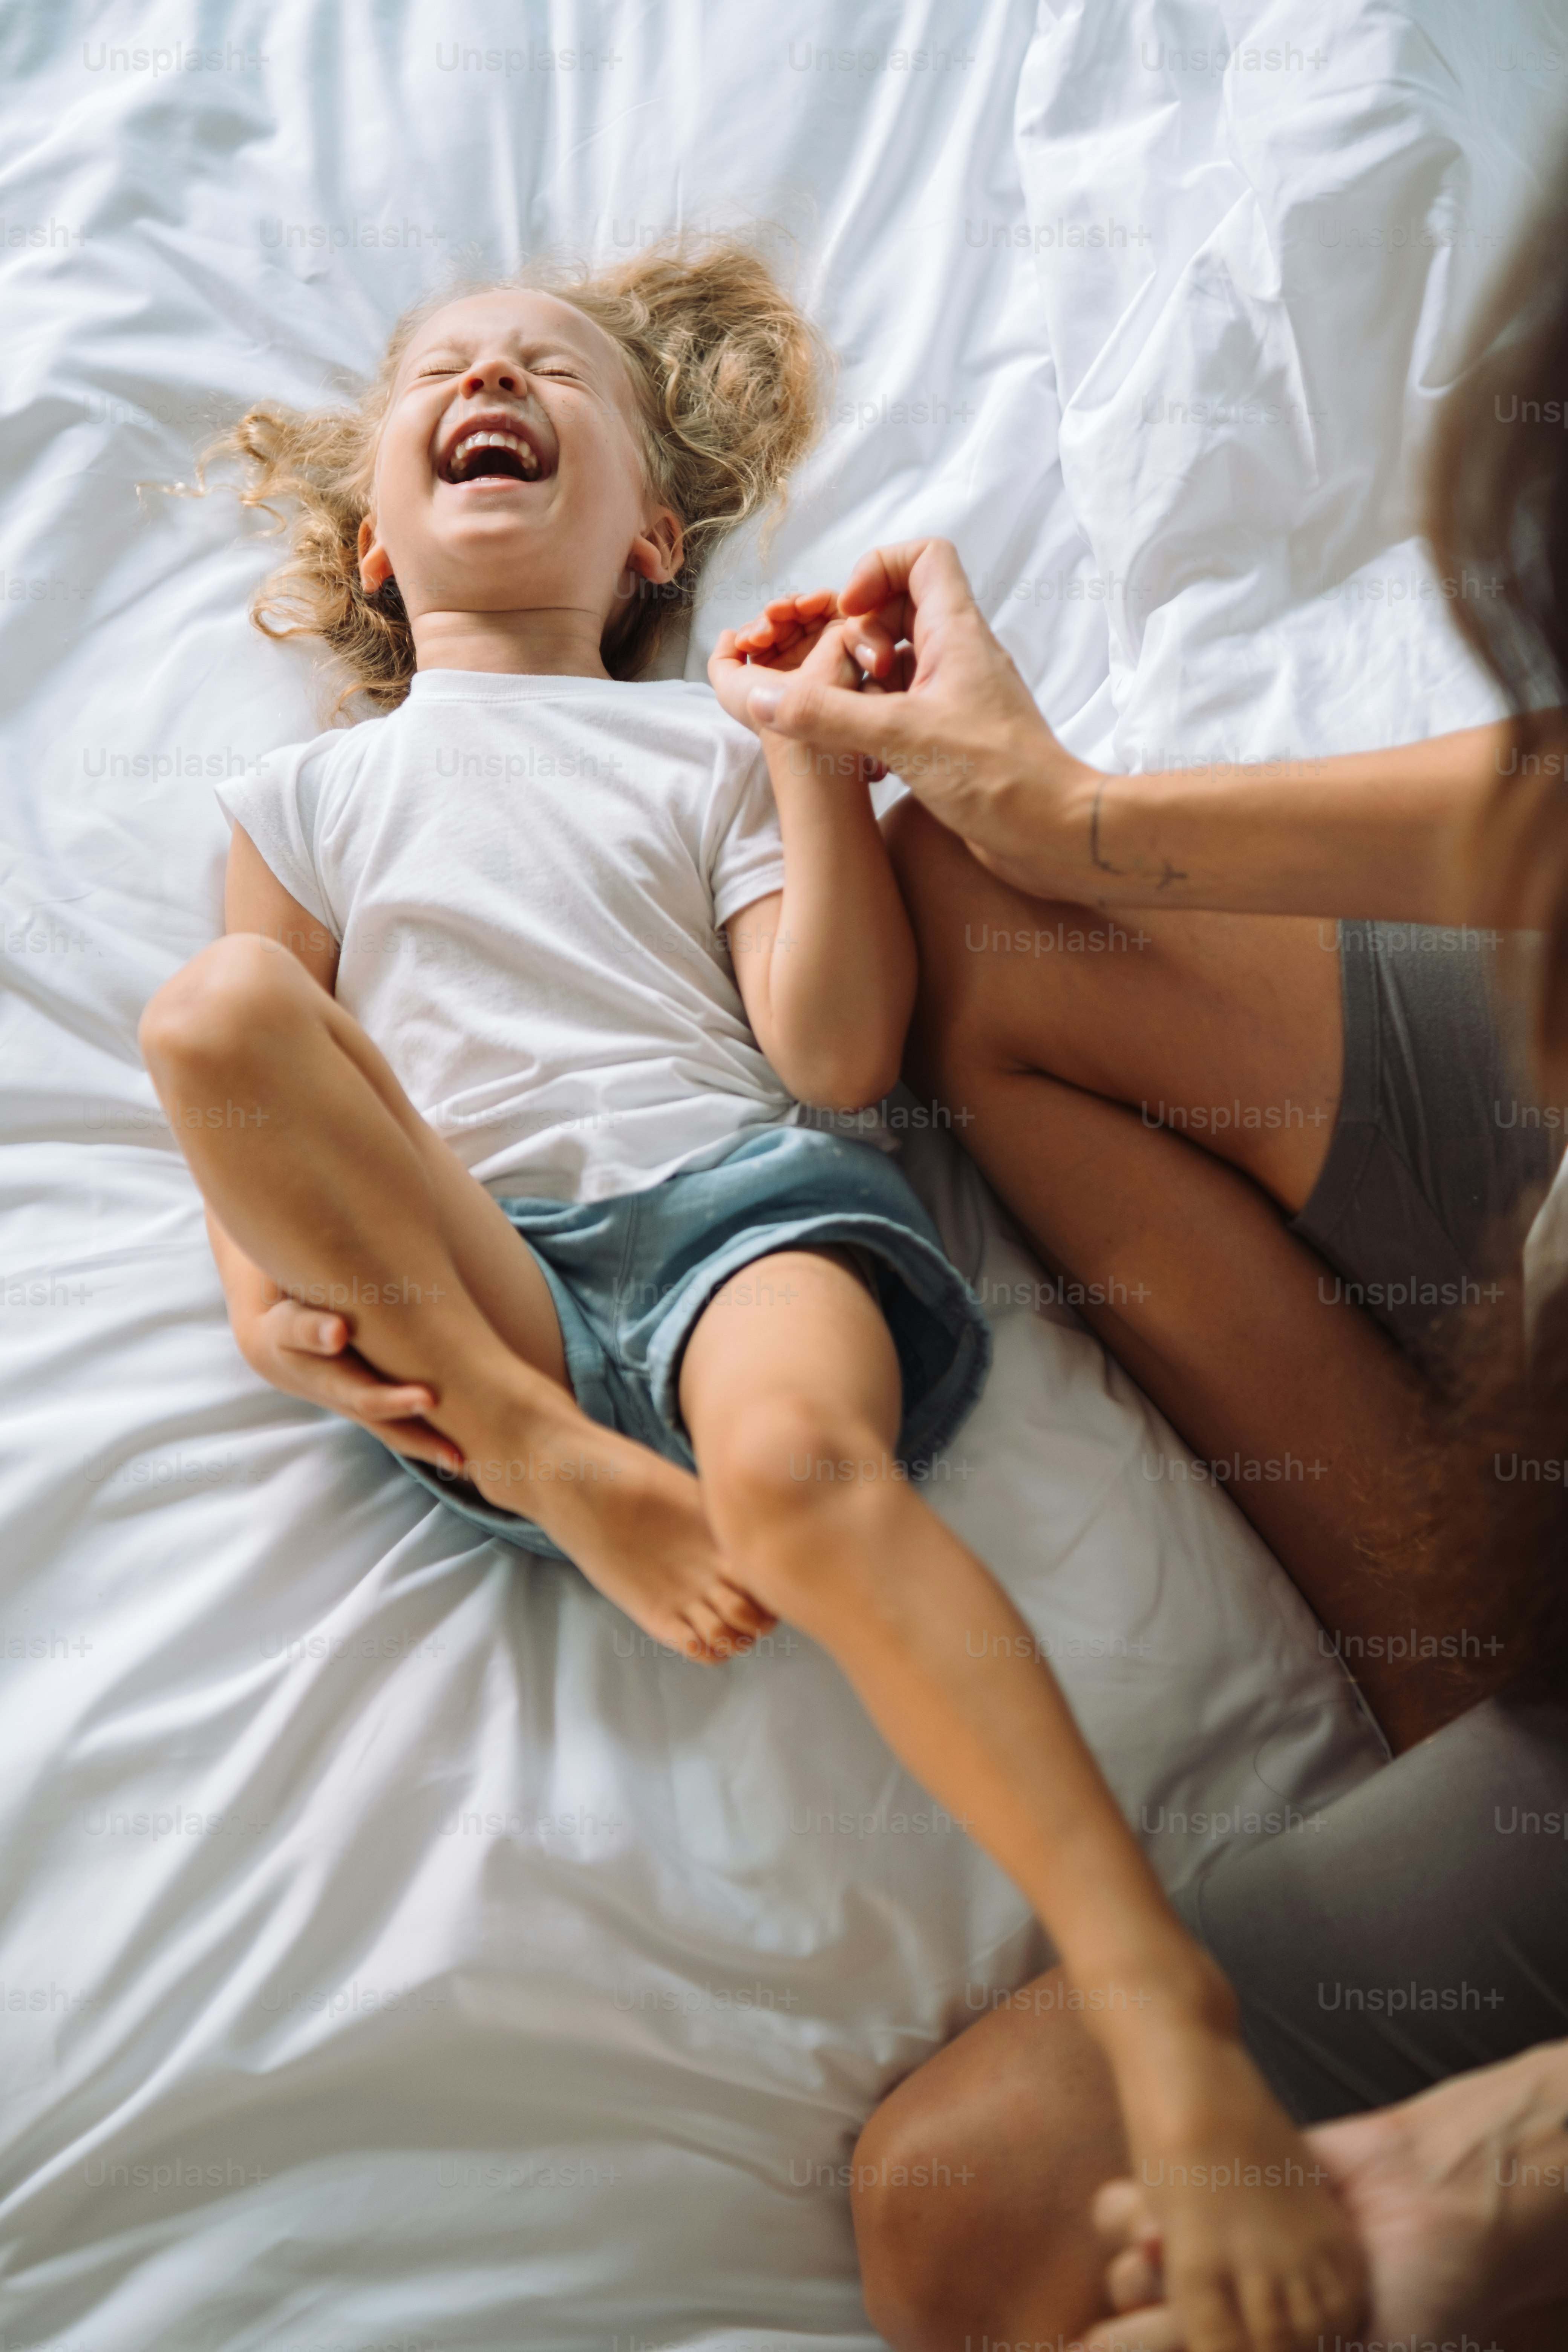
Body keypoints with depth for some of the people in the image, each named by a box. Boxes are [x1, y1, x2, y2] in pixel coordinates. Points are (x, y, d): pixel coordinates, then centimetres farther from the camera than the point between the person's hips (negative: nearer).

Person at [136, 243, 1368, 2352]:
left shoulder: (718, 750, 22)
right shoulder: (312, 801, 26)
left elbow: (838, 1056, 7)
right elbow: (256, 1103, 18)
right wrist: (274, 1294, -4)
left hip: (746, 1204, -1)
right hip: (472, 1298, 2)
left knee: (796, 1461, -37)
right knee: (214, 1001, -23)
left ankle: (1165, 2009, -38)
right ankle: (569, 1475, -23)